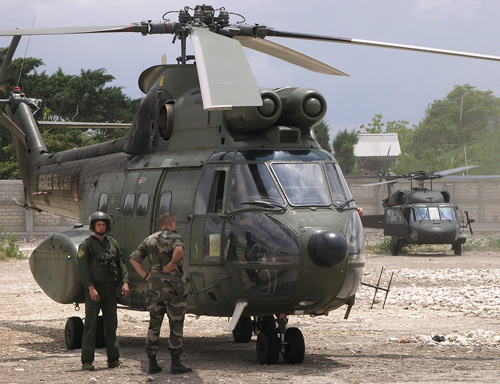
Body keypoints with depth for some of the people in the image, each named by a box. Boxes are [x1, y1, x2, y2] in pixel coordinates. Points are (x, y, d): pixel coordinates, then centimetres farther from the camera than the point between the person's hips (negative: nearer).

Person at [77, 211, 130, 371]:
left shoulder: (112, 243, 12)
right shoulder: (86, 245, -2)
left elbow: (121, 263, 12)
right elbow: (82, 268, -9)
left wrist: (125, 282, -1)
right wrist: (91, 287, -18)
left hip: (111, 288, 5)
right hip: (94, 288, -5)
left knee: (111, 323, 7)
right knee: (91, 323, -6)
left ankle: (113, 358, 11)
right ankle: (87, 361, -6)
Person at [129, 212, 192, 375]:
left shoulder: (149, 240, 13)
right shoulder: (174, 238, -6)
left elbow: (134, 259, 11)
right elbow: (179, 250, -30)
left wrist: (146, 276, 8)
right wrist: (173, 263, -13)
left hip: (154, 287, 5)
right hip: (173, 285, -5)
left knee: (154, 325, 10)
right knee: (176, 325, 1)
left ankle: (152, 363, 10)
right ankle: (176, 364, -1)